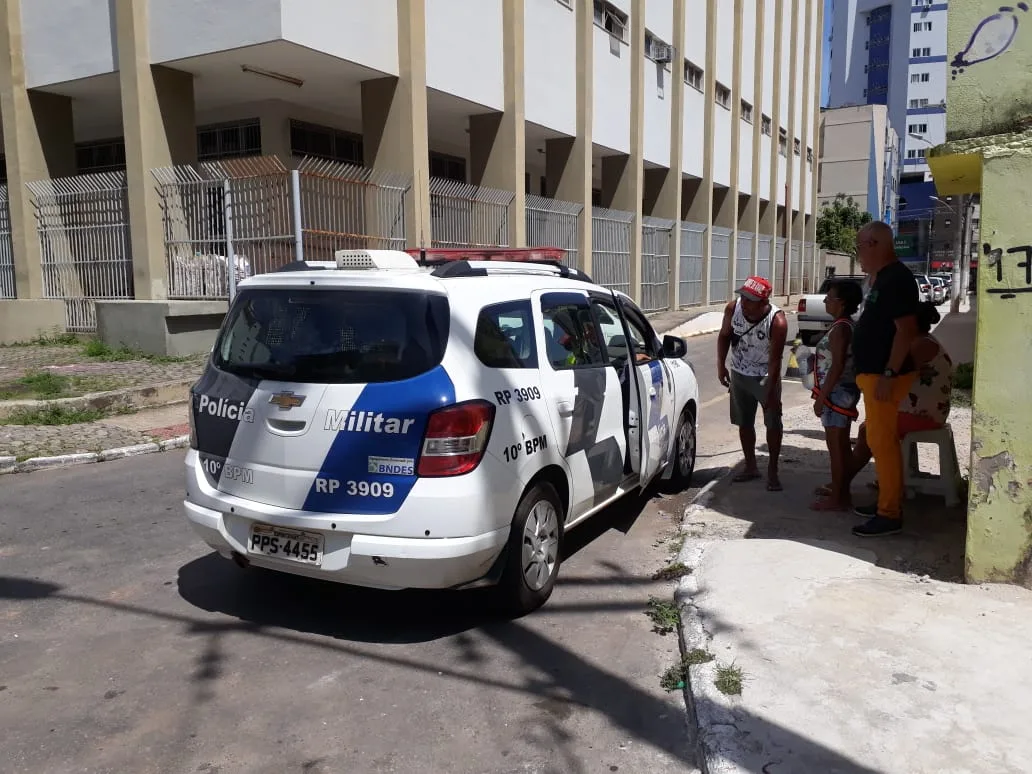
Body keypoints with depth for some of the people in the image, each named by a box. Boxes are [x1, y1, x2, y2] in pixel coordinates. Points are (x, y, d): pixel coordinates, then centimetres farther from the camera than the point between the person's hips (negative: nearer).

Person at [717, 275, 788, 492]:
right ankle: (751, 467, 25)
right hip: (739, 375, 4)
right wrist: (721, 365, -10)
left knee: (773, 423, -3)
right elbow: (724, 336, -1)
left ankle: (772, 471, 11)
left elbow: (775, 359, -25)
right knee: (744, 423, 11)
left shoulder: (777, 321, -28)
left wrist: (771, 392, -26)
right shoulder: (733, 308, -18)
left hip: (766, 376, -4)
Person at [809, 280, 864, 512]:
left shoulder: (840, 329, -19)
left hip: (837, 393, -10)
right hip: (845, 391, 10)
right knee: (841, 444, 16)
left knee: (836, 445, -3)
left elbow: (837, 366, -22)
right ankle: (841, 490, 26)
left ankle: (837, 499, 4)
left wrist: (821, 396, -19)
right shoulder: (848, 326, 12)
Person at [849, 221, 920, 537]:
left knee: (882, 441, -6)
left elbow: (906, 329, -23)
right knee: (880, 440, 16)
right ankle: (887, 501, 27)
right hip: (875, 373, 10)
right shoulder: (884, 278, 14)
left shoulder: (896, 279, -17)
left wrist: (889, 374, -25)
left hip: (884, 375, -10)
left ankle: (890, 514, 1)